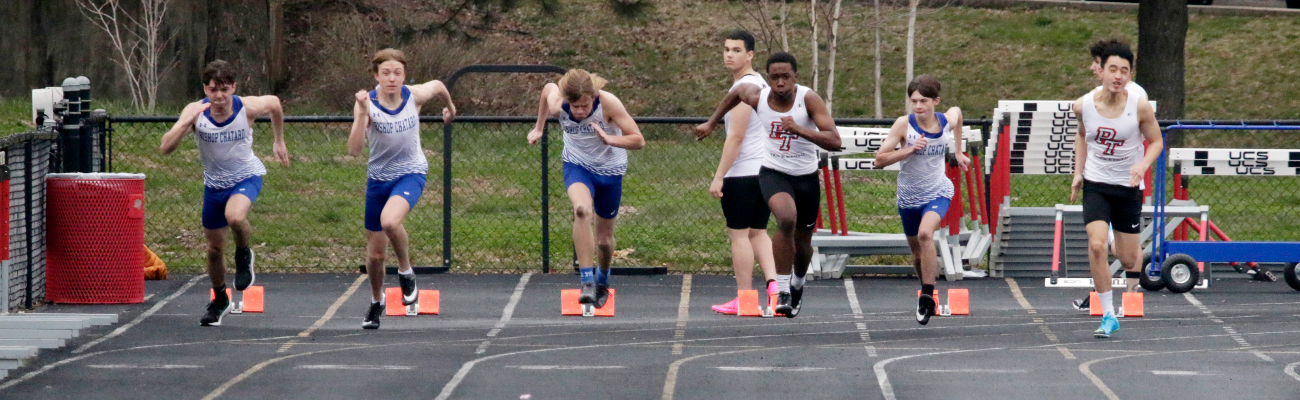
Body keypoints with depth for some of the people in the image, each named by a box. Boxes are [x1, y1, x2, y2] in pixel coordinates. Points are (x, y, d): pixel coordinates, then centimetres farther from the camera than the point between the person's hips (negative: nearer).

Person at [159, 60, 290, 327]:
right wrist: (187, 122, -44)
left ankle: (244, 255, -2)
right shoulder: (195, 112, -21)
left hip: (246, 177, -3)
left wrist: (279, 141, 12)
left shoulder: (248, 108, -21)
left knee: (235, 216, -35)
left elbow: (274, 104, 4)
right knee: (215, 247, 13)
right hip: (214, 182, 3)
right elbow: (165, 148, -31)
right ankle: (220, 301, 38)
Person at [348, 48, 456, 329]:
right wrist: (362, 114, -39)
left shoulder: (415, 96, -13)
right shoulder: (368, 104, -18)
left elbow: (438, 86, 12)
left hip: (411, 172, -1)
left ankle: (406, 271, -7)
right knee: (375, 252, 10)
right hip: (379, 177, 1)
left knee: (390, 220, -33)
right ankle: (376, 301, 39)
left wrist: (450, 107, 30)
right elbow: (354, 150, -28)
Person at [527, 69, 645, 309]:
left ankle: (603, 280, 44)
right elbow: (548, 88, 4)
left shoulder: (608, 103, -29)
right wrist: (539, 128, 15)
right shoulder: (557, 106, -23)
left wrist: (609, 139, -43)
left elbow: (638, 141, -26)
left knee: (604, 238, 9)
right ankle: (586, 282, -33)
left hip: (610, 171, 0)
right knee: (582, 210, -34)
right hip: (577, 166, 0)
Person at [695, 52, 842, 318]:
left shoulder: (809, 99, -20)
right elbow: (736, 92, 14)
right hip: (773, 173, -1)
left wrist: (799, 129, -39)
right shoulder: (757, 97, -12)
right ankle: (782, 289, -23)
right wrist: (711, 123, 22)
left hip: (806, 177, 1)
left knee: (802, 242, 16)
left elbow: (834, 141, -27)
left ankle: (798, 284, 50)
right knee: (786, 219, -32)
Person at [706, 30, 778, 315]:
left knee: (738, 234, -2)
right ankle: (773, 282, -3)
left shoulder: (743, 87, -14)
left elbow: (736, 137, -19)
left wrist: (719, 176, -17)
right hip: (766, 170, 9)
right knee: (758, 231, 14)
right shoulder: (761, 83, 16)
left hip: (743, 173, -9)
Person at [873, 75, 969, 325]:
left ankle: (927, 296, -27)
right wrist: (909, 150, -30)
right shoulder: (903, 124, -14)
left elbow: (957, 111, 18)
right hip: (909, 197, 1)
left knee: (925, 234, -30)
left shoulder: (948, 121, -9)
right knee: (918, 254, 14)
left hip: (938, 193, -1)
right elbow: (880, 160, -17)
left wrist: (958, 152, 20)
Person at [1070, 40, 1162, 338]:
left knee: (1128, 257, 7)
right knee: (1096, 246, -19)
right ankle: (1108, 316, -9)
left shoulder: (1140, 108, -15)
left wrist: (1143, 165, -19)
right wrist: (1078, 173, 7)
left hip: (1128, 186, 0)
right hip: (1095, 184, 1)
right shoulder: (1083, 105, -8)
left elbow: (1156, 141, -1)